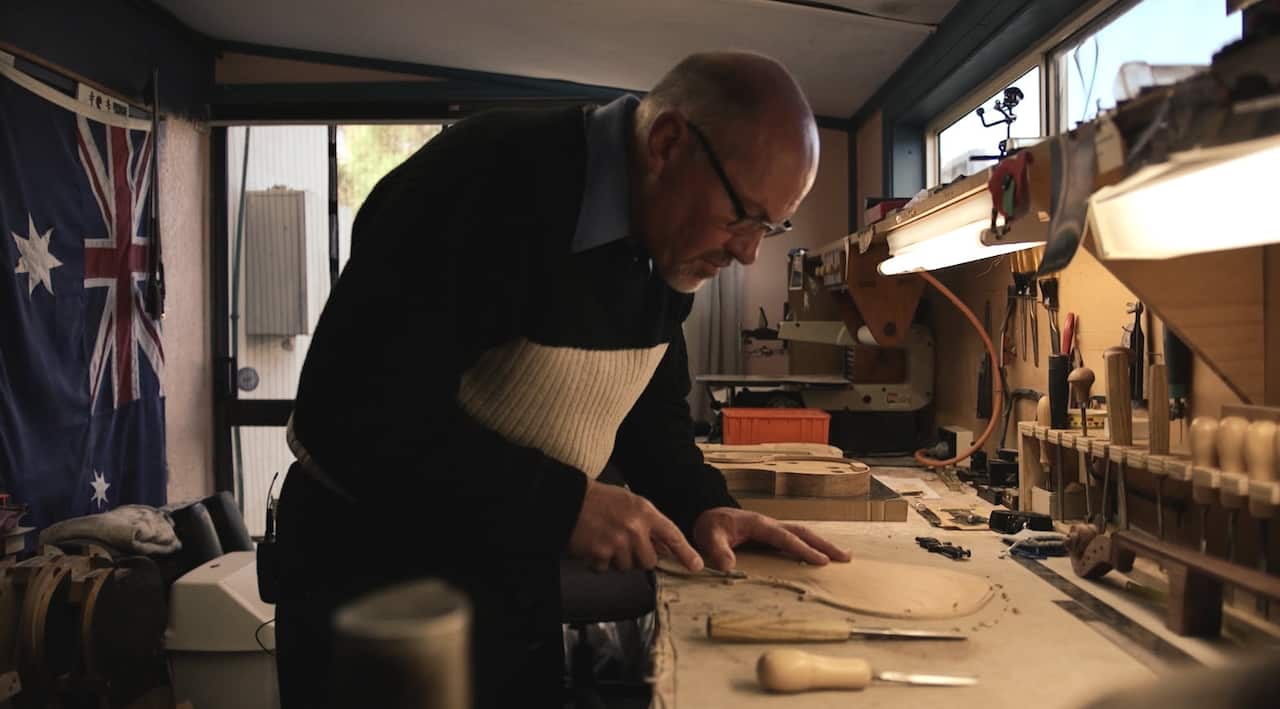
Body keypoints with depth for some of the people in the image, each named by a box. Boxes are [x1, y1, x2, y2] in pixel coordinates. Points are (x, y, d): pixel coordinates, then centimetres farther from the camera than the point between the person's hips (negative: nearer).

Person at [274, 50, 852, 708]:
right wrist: (563, 505, -29)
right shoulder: (492, 180, -28)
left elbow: (651, 401, 9)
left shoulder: (667, 239, -2)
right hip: (376, 567, -7)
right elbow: (354, 416, -31)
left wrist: (702, 505, -8)